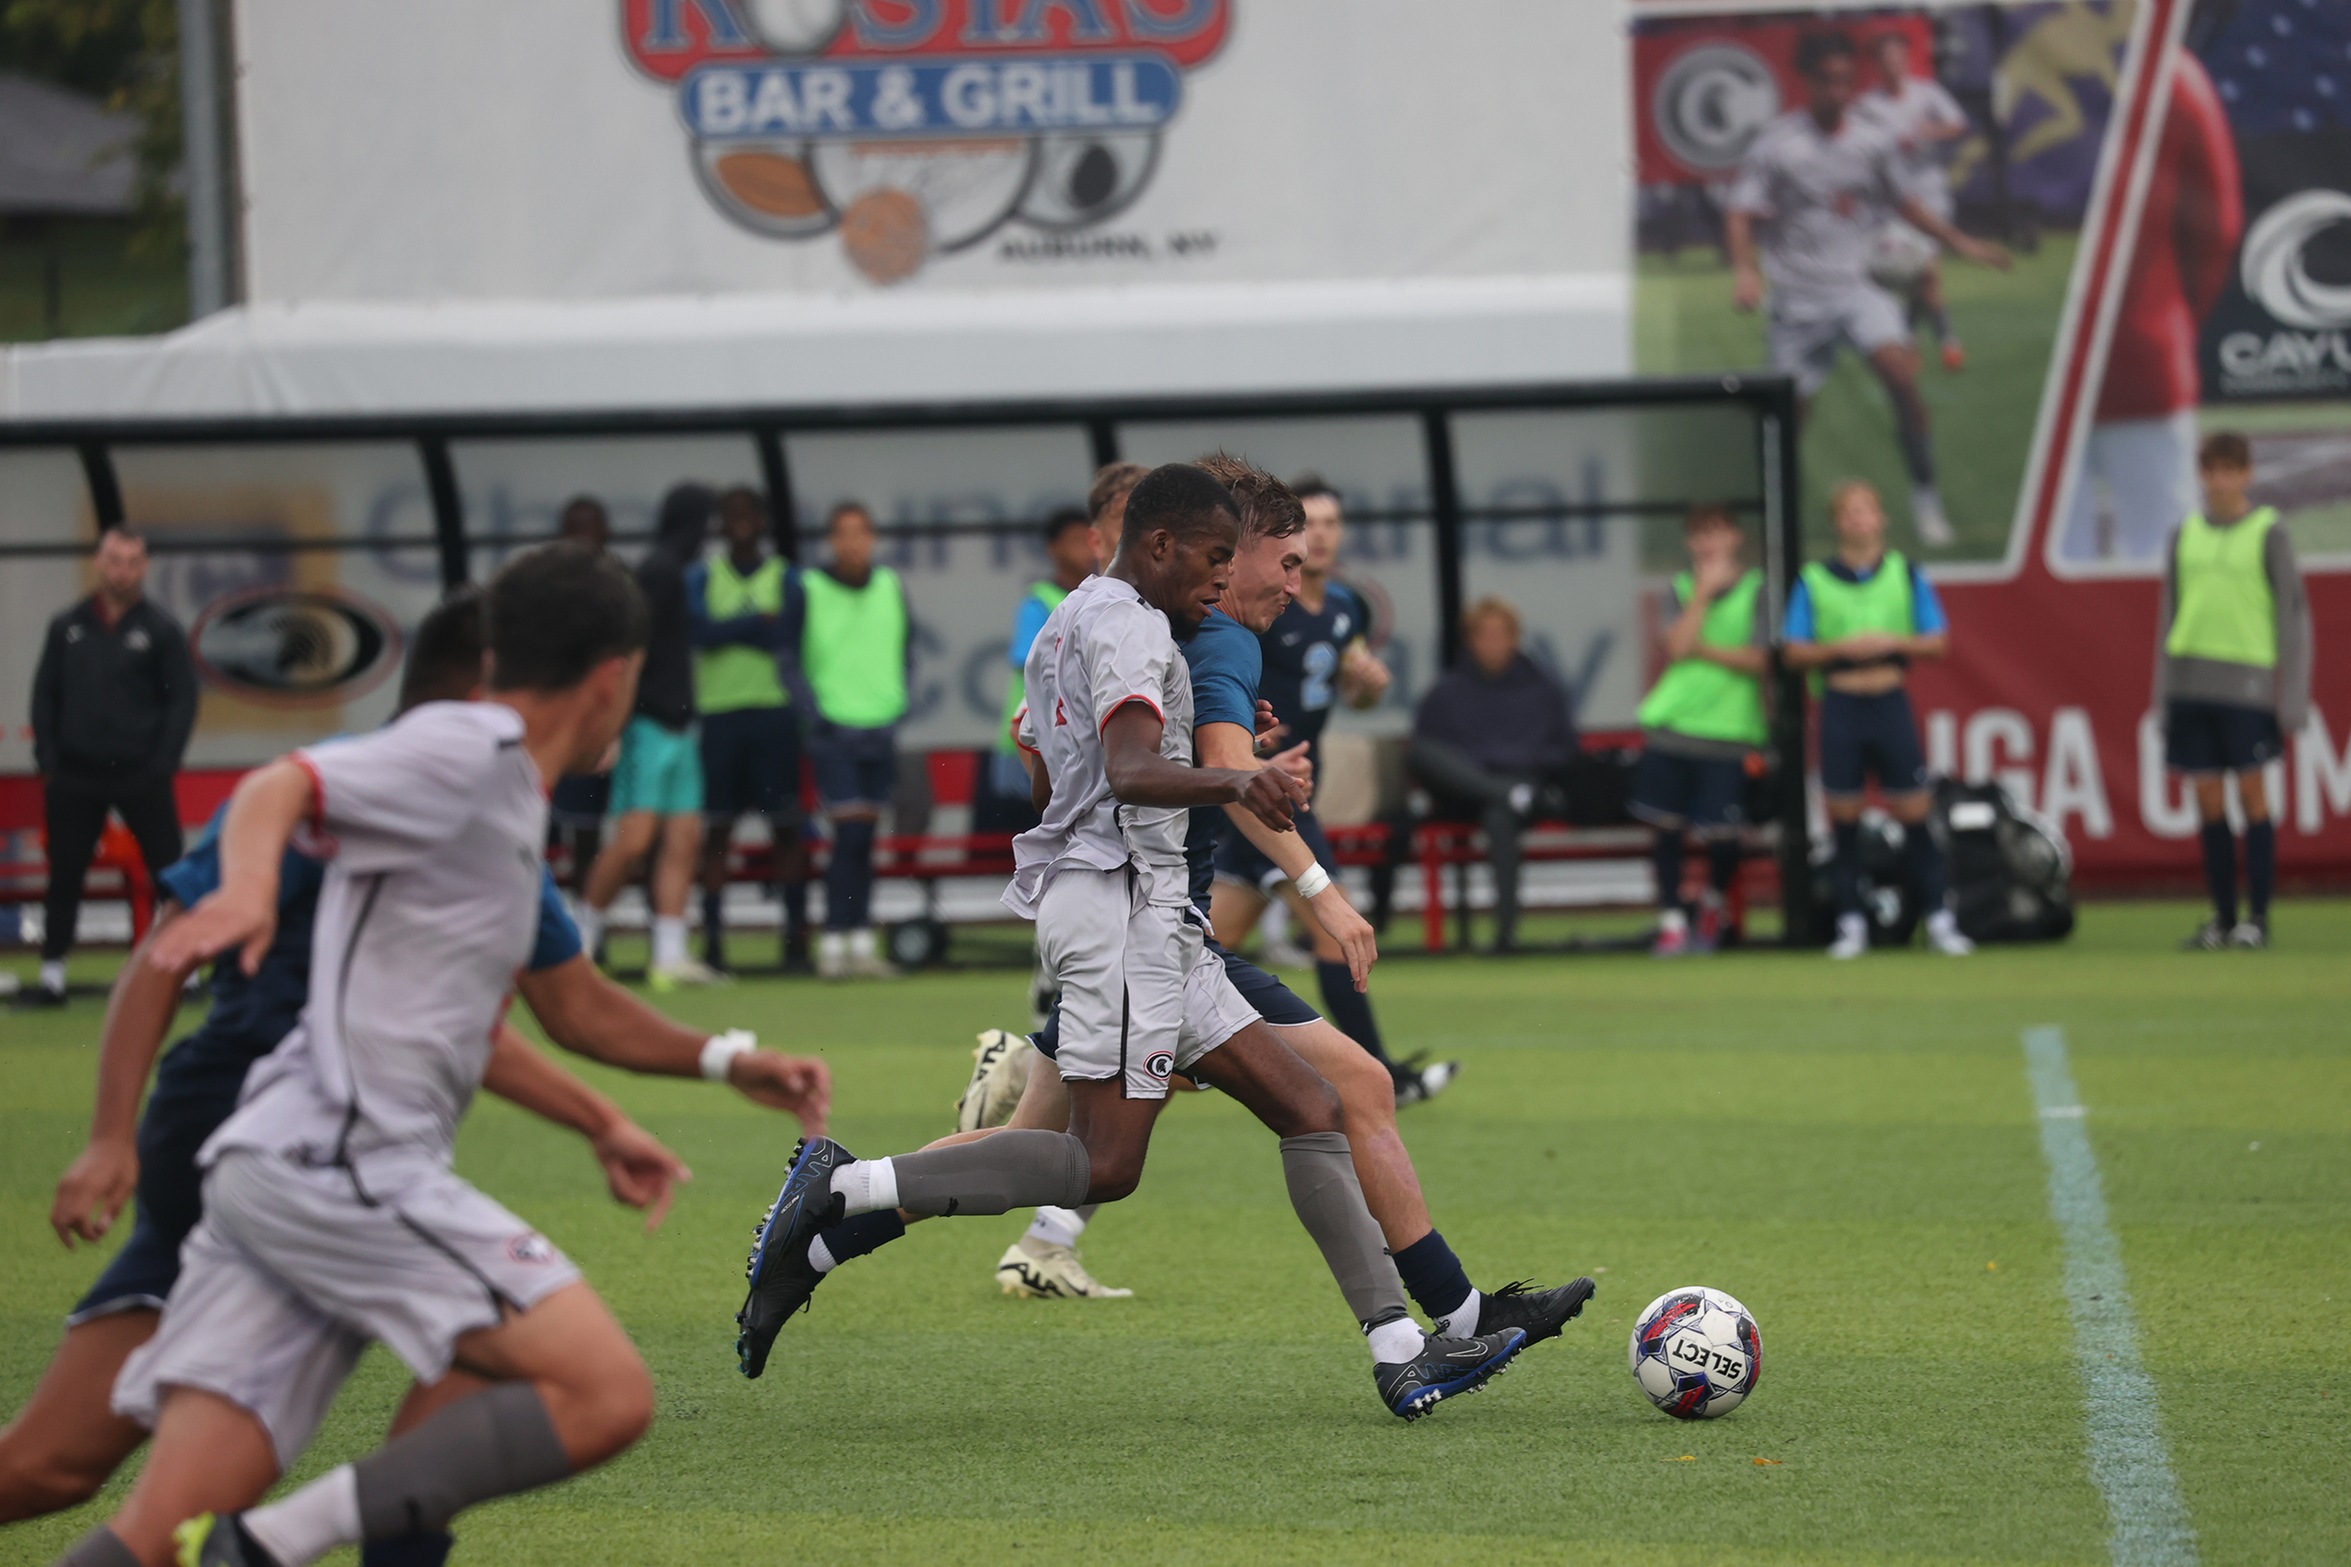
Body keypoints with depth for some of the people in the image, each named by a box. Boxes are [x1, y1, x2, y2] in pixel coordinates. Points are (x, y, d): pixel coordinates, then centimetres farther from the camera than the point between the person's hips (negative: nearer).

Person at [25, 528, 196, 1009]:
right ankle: (52, 976, 11)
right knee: (64, 875, 4)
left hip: (142, 776, -2)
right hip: (76, 778, 2)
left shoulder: (161, 630, 0)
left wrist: (162, 766, -9)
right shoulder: (68, 627, 8)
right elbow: (46, 695, 10)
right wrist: (48, 762, 1)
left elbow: (182, 700, -1)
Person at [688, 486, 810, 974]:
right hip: (717, 712, 0)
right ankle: (712, 938, 2)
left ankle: (796, 937, 0)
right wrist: (757, 621, -8)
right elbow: (702, 631, -6)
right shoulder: (701, 577, 10)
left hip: (774, 712, 0)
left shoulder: (785, 578, 8)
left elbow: (786, 636, -6)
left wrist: (730, 628, -8)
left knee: (786, 825, -2)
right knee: (716, 828, -1)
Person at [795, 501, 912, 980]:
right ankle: (835, 940, -10)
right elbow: (790, 659, -2)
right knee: (850, 833, -13)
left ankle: (860, 941, 11)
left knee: (865, 838, 7)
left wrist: (899, 702, 5)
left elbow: (906, 648, 17)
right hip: (834, 728, -4)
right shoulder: (808, 590, -4)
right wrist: (814, 713, -11)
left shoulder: (891, 587, 8)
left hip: (882, 726, 4)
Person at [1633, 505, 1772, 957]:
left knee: (1718, 835, -6)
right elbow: (1678, 647, -8)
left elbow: (1758, 660, -6)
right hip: (1670, 726, 3)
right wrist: (1704, 590, -8)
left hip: (1727, 731, -3)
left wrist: (1704, 649, -9)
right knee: (1666, 826, 1)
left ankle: (1713, 904, 23)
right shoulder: (1680, 589, 9)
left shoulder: (1756, 589, 1)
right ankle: (1671, 921, 11)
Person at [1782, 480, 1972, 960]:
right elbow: (1794, 651, 2)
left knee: (1915, 812, -1)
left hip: (1891, 702, 0)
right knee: (1842, 817, 1)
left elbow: (1938, 642, 5)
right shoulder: (1813, 581, 4)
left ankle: (1938, 919, 4)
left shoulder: (1906, 574, 6)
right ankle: (1850, 923, 8)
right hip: (1840, 704, 0)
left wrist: (1891, 642, -11)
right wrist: (1841, 649, -13)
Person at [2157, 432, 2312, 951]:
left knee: (2251, 792, -4)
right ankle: (2223, 917, 12)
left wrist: (2292, 696, -4)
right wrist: (2164, 693, 15)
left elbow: (2293, 612, 1)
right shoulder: (2185, 534, 12)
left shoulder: (2269, 533, 0)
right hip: (2193, 681, 4)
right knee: (2208, 800, 5)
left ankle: (2257, 918, 2)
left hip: (2247, 680, -4)